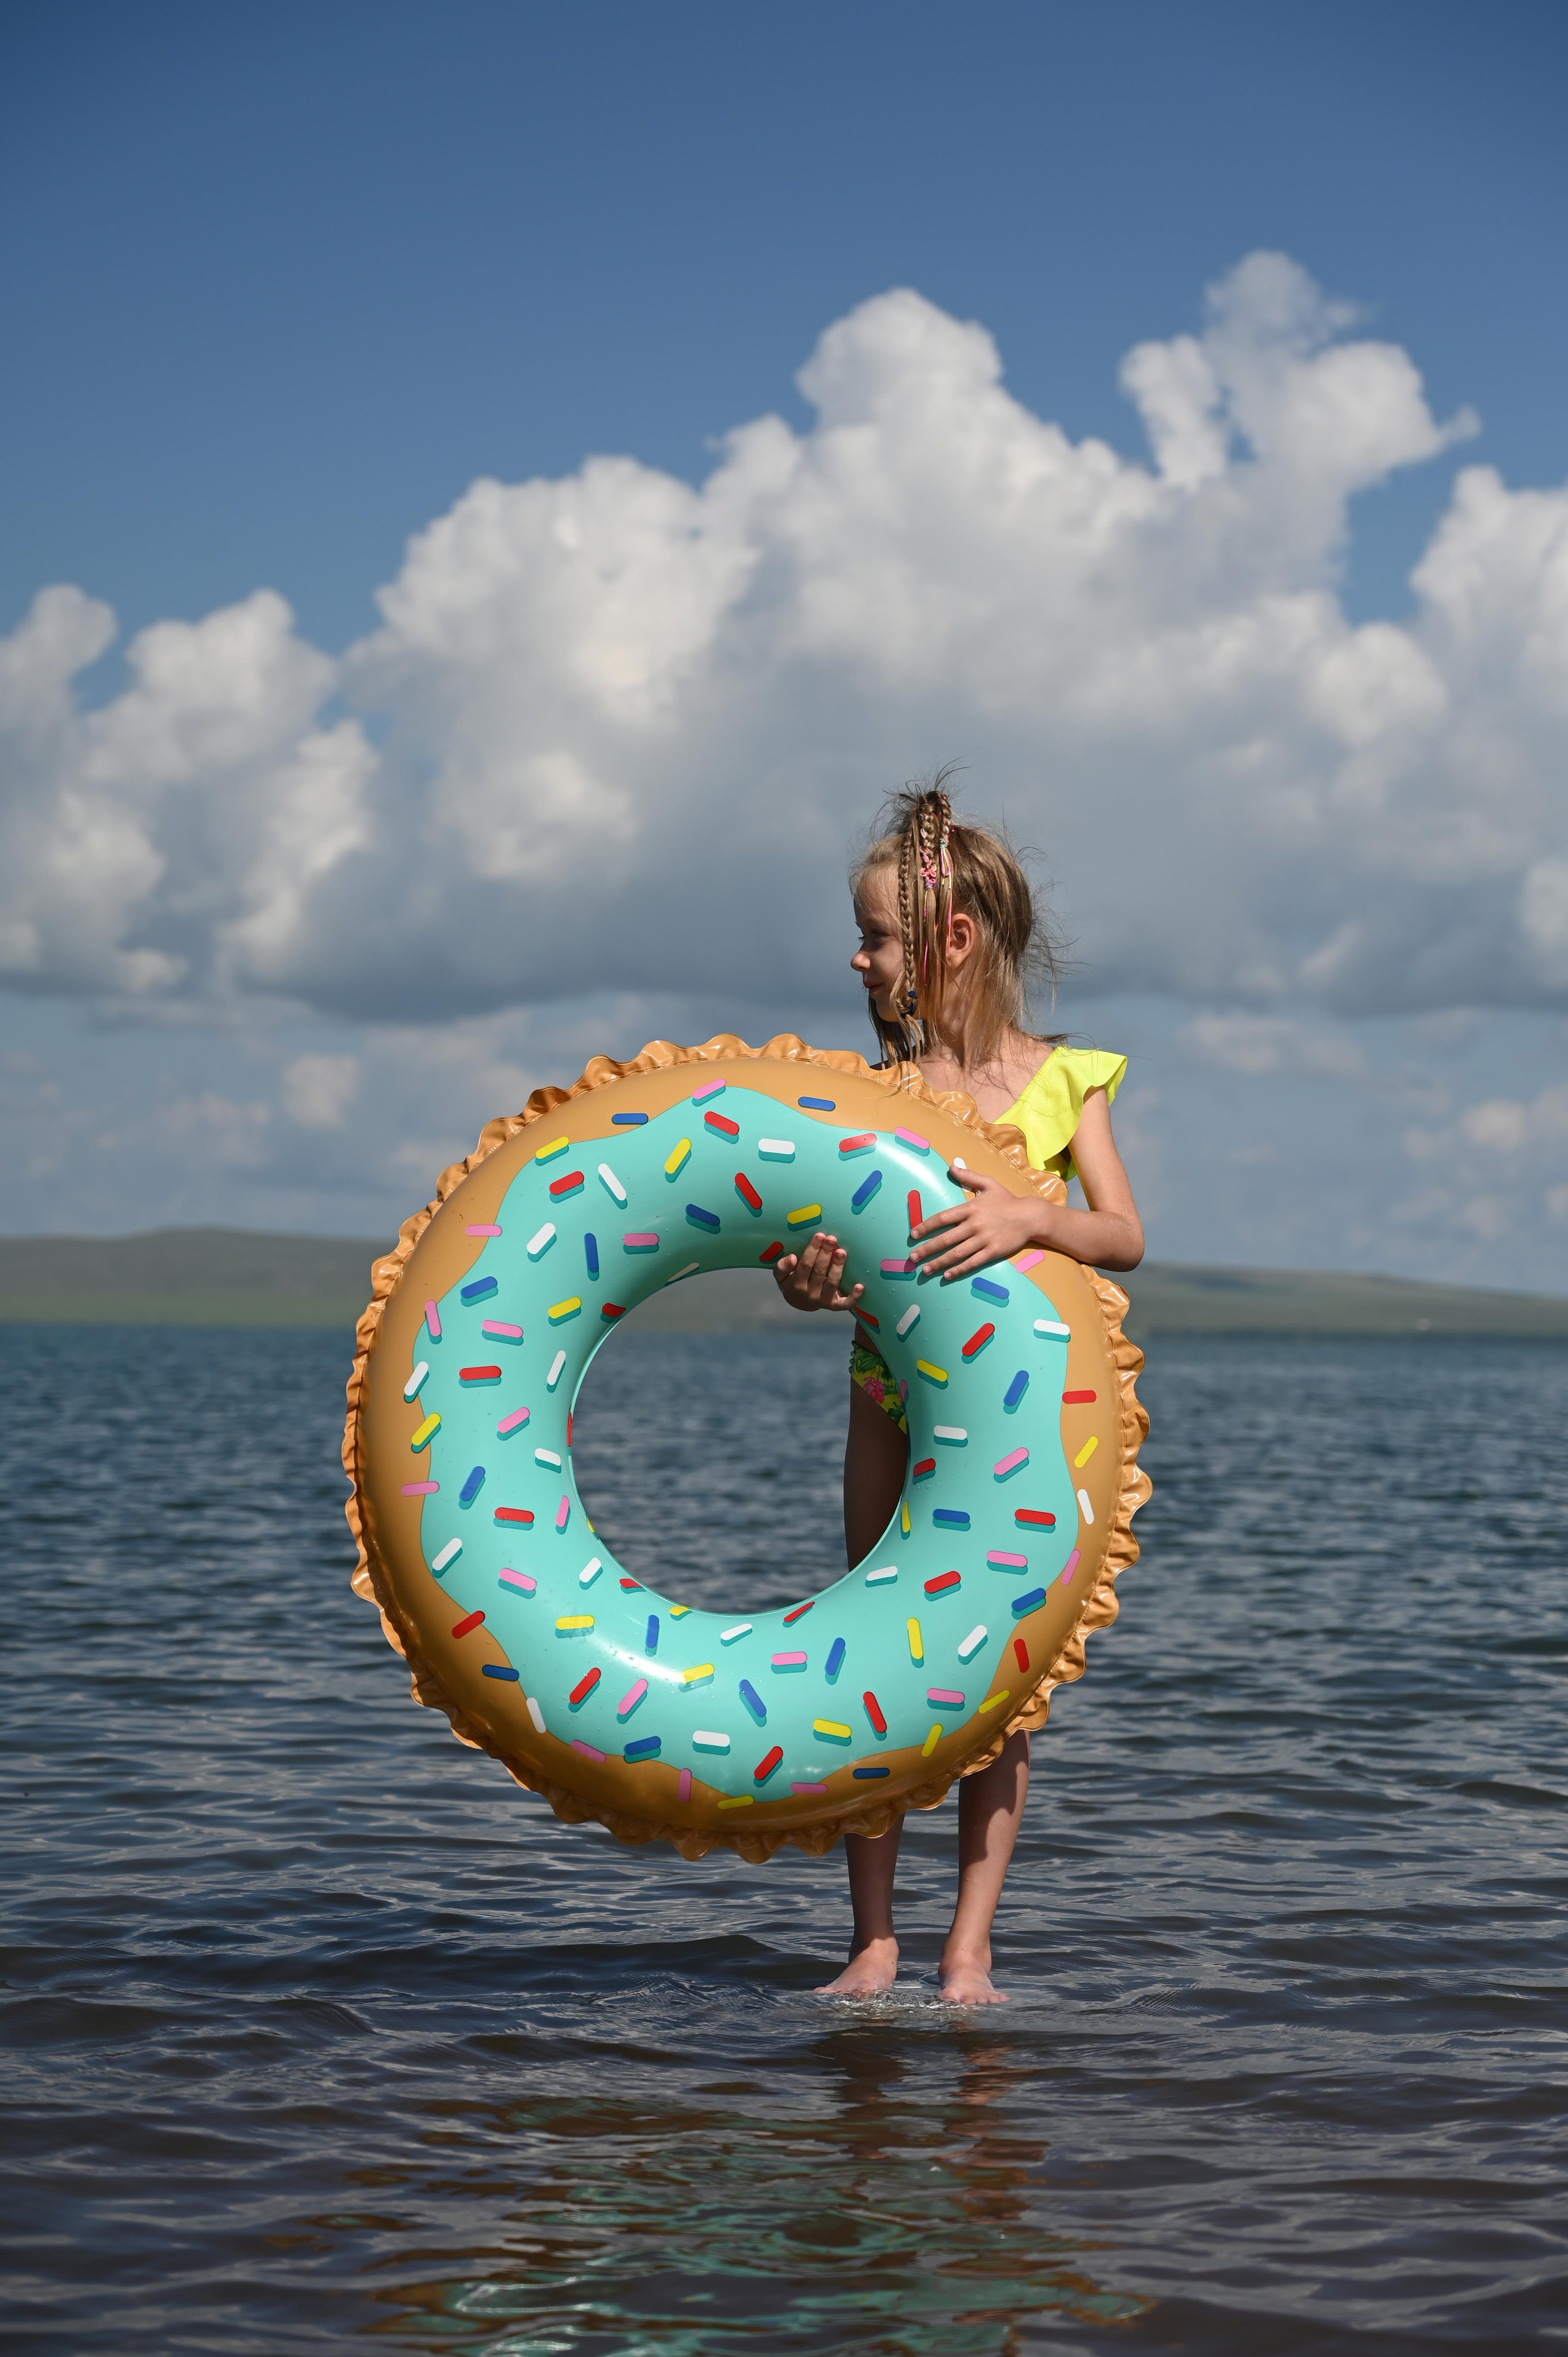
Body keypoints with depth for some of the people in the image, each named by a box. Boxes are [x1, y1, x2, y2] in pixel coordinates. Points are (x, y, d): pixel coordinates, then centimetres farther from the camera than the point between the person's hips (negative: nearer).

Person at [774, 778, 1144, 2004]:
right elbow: (815, 1251, 0)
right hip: (894, 1396, 2)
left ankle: (969, 1946, 8)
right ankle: (874, 1941, 10)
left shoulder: (1058, 1078, -3)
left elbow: (1124, 1235, -13)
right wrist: (807, 1282, -24)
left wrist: (1028, 1216, -32)